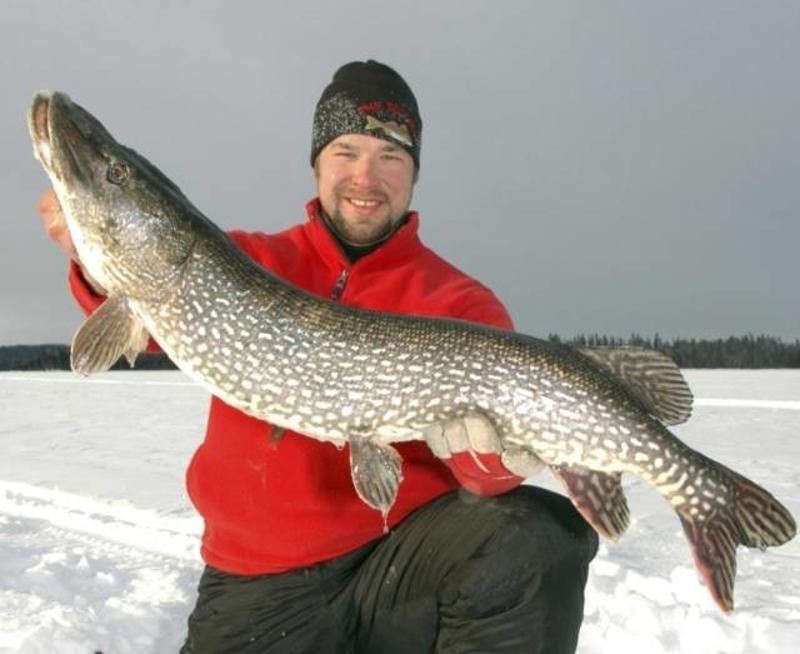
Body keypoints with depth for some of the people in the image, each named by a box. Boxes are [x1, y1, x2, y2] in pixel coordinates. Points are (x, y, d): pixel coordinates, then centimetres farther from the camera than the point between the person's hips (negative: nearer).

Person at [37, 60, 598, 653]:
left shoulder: (461, 304, 0)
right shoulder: (250, 262, 6)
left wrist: (489, 457, -33)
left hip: (408, 549, -1)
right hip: (259, 584, 2)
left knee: (539, 541, -25)